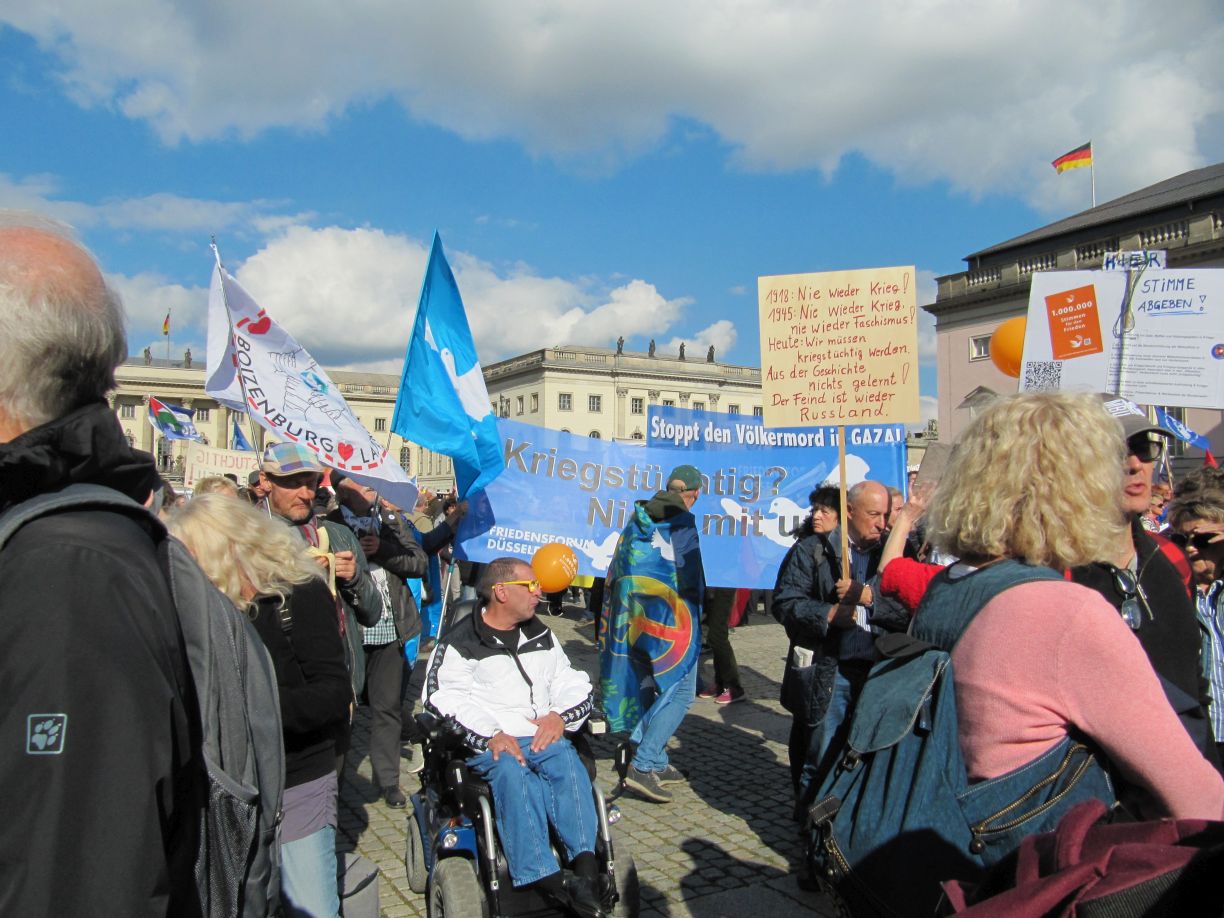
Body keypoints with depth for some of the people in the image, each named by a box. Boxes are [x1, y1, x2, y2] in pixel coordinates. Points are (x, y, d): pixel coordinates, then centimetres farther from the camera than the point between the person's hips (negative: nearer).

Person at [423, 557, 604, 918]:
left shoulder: (542, 635, 22)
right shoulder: (460, 642, 4)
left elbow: (571, 682, 19)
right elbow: (443, 698, -8)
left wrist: (561, 715, -4)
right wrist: (490, 735, -20)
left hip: (546, 735, 4)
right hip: (489, 744, -4)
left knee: (569, 765, -29)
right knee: (511, 772, -35)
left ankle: (585, 862, -36)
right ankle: (544, 877, -40)